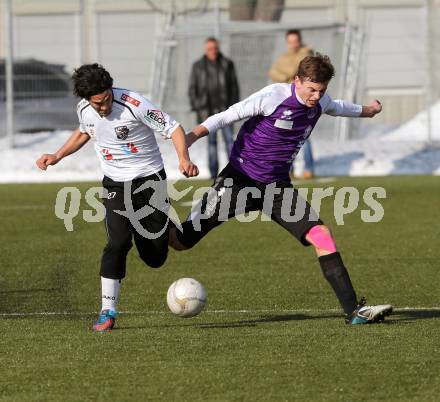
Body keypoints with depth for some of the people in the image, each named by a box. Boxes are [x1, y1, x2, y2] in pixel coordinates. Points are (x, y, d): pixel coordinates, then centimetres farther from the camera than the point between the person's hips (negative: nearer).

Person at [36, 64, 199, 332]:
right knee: (118, 244, -18)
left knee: (155, 258, -1)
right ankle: (108, 312, -9)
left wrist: (184, 159, -34)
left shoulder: (134, 104, -23)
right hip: (116, 184, 3)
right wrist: (57, 156, 9)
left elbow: (173, 128, -19)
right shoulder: (84, 109, -7)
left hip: (150, 179, -2)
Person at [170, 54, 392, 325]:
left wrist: (366, 111, 45)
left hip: (277, 186, 5)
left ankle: (354, 310, -13)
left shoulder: (320, 102, 1)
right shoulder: (273, 97, -19)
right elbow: (227, 117, -18)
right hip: (239, 180, -5)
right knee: (183, 241, -7)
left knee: (322, 236, -13)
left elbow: (337, 107, 26)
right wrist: (192, 136, -31)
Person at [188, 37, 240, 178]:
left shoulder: (227, 64, 5)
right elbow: (192, 89, 7)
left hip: (224, 108, 0)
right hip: (207, 109, 0)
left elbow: (234, 86, 6)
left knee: (229, 138, -6)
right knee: (211, 141, 1)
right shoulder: (198, 66, 5)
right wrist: (196, 108, -1)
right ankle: (213, 173, 2)